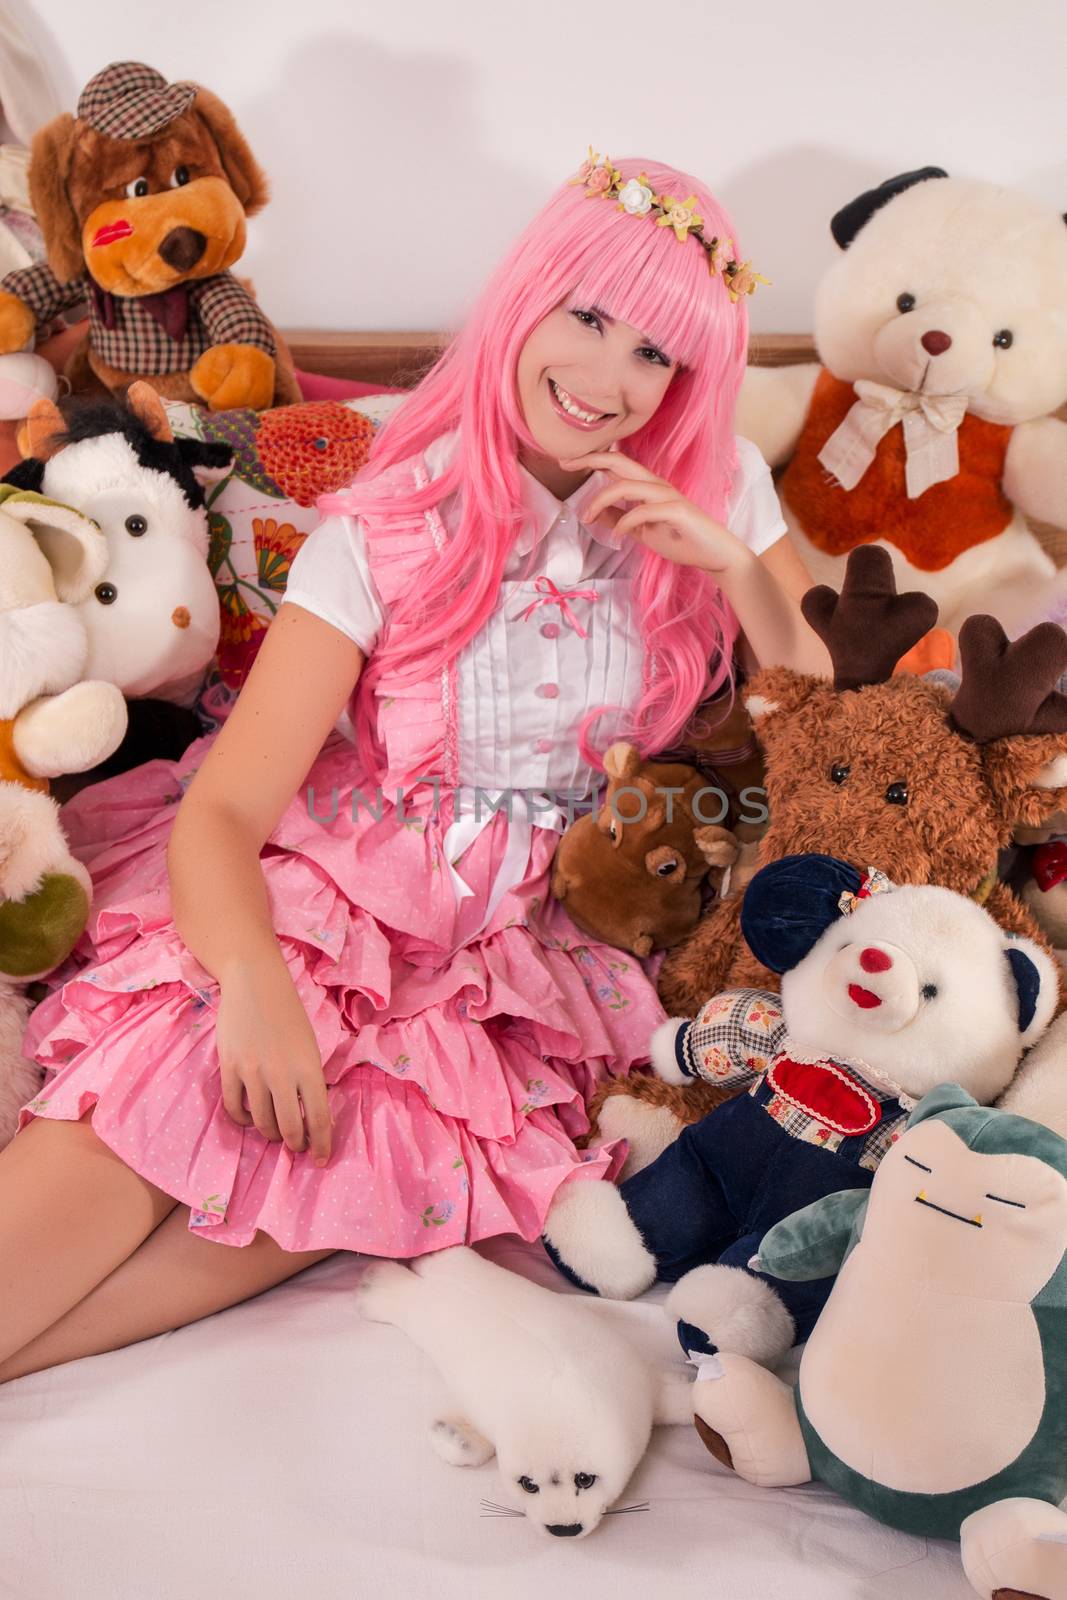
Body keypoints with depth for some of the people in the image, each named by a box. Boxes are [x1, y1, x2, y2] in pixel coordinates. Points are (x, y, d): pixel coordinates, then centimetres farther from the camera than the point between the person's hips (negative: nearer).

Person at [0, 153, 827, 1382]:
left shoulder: (716, 493, 5)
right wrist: (254, 986, -32)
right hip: (320, 897, -1)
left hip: (514, 949, 2)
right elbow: (225, 809, -11)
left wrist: (732, 562, -9)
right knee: (154, 1104, -29)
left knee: (344, 1164, -26)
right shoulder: (396, 524, -5)